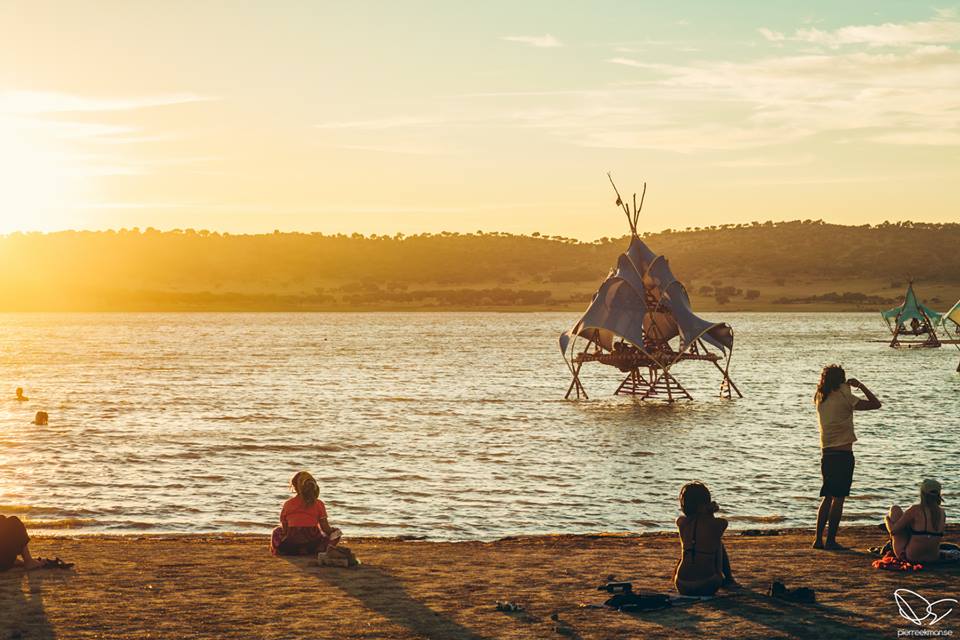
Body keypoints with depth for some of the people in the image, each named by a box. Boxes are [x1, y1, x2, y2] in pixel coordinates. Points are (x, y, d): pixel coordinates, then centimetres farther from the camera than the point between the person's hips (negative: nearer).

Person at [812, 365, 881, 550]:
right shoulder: (844, 398, -10)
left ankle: (819, 538, 10)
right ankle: (831, 540, -4)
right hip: (843, 454, -6)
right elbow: (875, 404, -9)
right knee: (838, 498, -3)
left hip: (826, 453, 6)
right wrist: (861, 385, 2)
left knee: (827, 497, 14)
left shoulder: (820, 398, 7)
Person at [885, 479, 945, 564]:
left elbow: (893, 530, -13)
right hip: (933, 558, 5)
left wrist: (887, 519, 10)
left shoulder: (915, 510, -19)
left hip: (910, 557, -5)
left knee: (895, 509, 10)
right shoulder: (942, 513, -4)